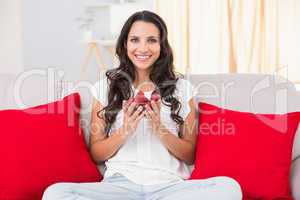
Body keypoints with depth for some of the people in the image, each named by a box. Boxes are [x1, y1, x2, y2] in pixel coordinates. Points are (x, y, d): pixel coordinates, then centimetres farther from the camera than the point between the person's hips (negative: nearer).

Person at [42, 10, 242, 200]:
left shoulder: (182, 88, 10)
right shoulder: (105, 87, 10)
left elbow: (190, 155, 9)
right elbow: (96, 154, 10)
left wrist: (160, 130, -9)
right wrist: (124, 132, -9)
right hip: (119, 183, 0)